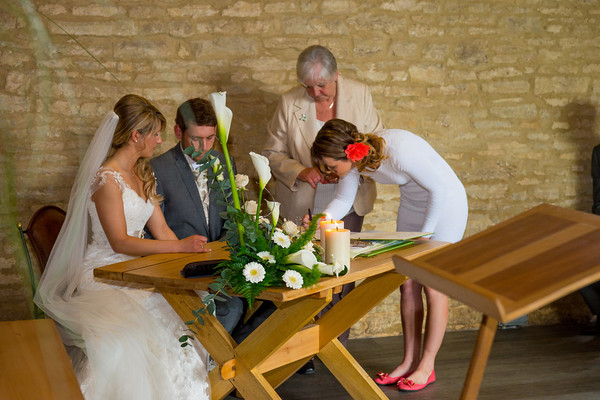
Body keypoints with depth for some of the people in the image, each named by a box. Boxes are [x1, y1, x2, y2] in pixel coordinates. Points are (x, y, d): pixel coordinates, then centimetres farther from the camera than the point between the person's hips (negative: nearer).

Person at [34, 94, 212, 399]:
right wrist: (180, 246, -25)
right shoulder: (107, 179, -11)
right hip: (103, 278, -8)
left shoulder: (142, 176, 16)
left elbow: (161, 230, 12)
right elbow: (119, 242, -17)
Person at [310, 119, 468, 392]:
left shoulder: (399, 151, -35)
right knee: (407, 283, 5)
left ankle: (426, 367, 6)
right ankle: (410, 361, 15)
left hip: (446, 202, -7)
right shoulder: (354, 158, -12)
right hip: (412, 203, 7)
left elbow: (439, 188, -25)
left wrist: (423, 235, -17)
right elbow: (343, 200, -1)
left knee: (433, 285, -4)